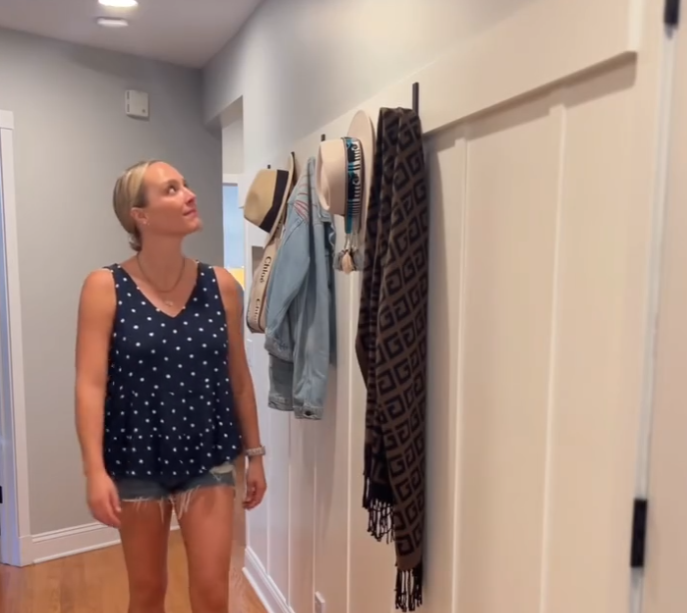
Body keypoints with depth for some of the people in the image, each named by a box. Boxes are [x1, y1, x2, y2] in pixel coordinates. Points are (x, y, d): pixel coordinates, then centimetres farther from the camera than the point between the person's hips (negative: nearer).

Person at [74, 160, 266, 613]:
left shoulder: (221, 286, -5)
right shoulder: (105, 288, -10)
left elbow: (239, 377, 1)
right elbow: (91, 384, -12)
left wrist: (254, 453, 6)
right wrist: (95, 470, -18)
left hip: (209, 458, 1)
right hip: (137, 460, -1)